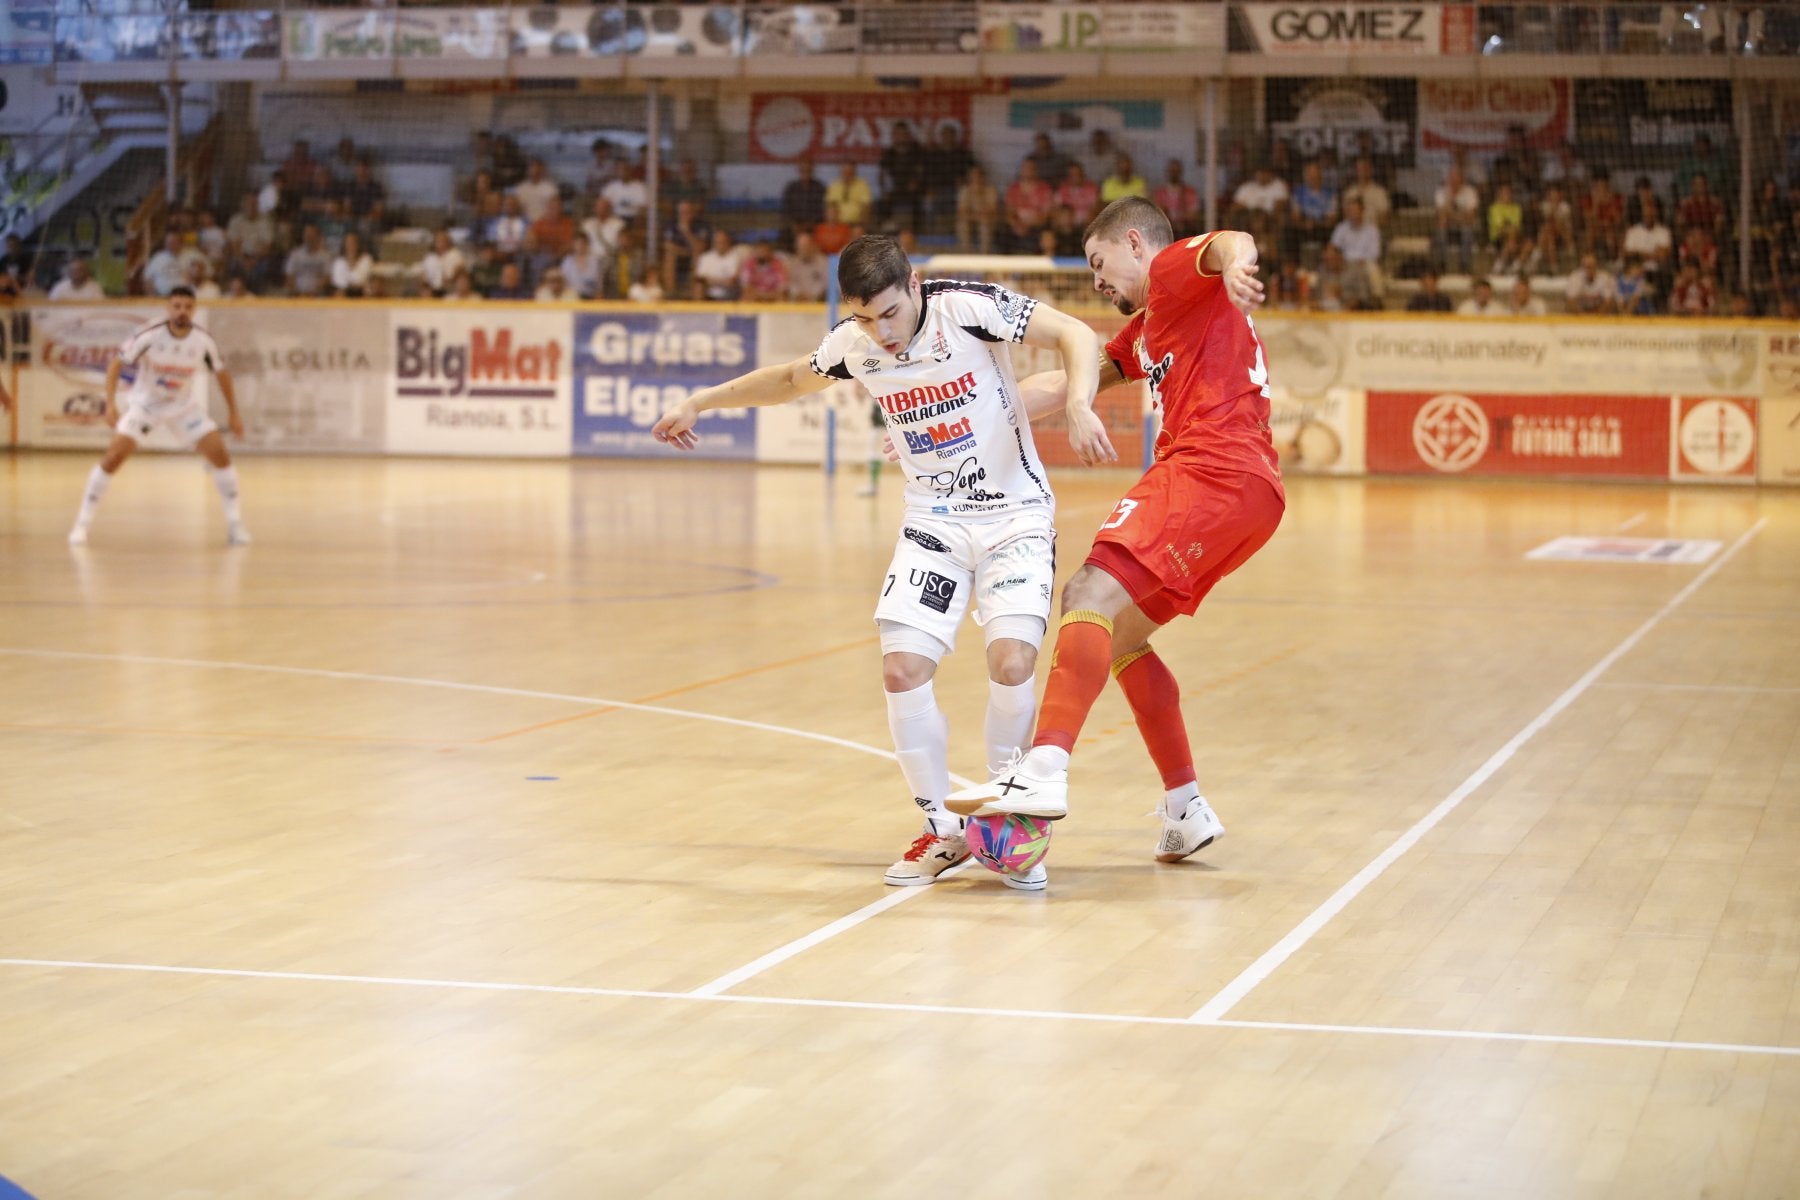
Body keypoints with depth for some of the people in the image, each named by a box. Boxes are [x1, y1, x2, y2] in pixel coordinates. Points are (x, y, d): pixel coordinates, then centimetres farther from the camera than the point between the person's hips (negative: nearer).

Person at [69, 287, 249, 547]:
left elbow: (221, 372, 2)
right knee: (113, 457, -17)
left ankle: (234, 523, 2)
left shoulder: (203, 340, -16)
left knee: (219, 454, -12)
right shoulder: (150, 335, -24)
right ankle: (82, 524, -7)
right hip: (145, 404, -2)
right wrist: (111, 403, -31)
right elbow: (116, 364, -19)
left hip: (184, 406, 2)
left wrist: (233, 413, 4)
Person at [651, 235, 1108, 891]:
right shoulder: (852, 343, -4)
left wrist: (1078, 406, -34)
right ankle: (943, 831, 7)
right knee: (902, 671, -11)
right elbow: (792, 378, 18)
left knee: (1010, 666, -21)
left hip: (1014, 515, -4)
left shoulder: (969, 307, -18)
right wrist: (698, 403, 19)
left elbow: (1075, 334, -16)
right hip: (932, 523, 4)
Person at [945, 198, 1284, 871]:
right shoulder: (1145, 331, 33)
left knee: (1092, 594, -22)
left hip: (1212, 469, -10)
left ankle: (1045, 770, -39)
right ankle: (1187, 810, 17)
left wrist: (1234, 263, -43)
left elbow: (1230, 242, -18)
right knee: (1119, 633, 17)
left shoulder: (1175, 268, 5)